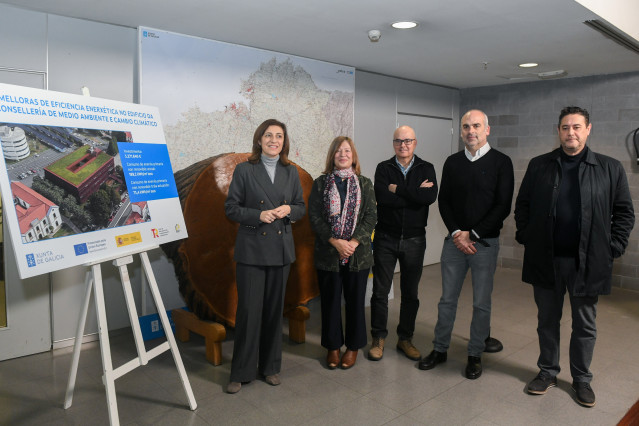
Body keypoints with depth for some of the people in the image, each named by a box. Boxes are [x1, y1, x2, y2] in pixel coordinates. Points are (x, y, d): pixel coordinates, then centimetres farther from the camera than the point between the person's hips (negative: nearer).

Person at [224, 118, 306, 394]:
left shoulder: (291, 172, 9)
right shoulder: (244, 170, -1)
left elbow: (301, 208, 13)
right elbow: (230, 208, -2)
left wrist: (288, 210, -8)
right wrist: (259, 215, -16)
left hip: (281, 250, 3)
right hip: (251, 250, -3)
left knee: (275, 309, 11)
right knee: (249, 309, -2)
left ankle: (270, 366, 28)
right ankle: (241, 372, 15)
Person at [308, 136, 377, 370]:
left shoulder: (364, 183, 7)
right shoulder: (320, 183, 5)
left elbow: (371, 216, 0)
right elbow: (314, 216, -2)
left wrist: (354, 242, -13)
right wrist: (335, 242, -13)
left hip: (358, 252, 0)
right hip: (328, 252, 0)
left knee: (355, 300, 8)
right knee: (330, 300, 8)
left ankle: (353, 346, 25)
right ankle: (333, 346, 24)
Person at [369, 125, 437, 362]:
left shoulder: (426, 169, 4)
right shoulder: (384, 168, 2)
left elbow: (430, 196, -16)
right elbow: (382, 197, -17)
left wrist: (397, 189, -14)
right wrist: (415, 194, -14)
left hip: (414, 239, 1)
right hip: (386, 238, -1)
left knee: (410, 292, 10)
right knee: (380, 291, 5)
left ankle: (405, 338, 26)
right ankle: (378, 338, 20)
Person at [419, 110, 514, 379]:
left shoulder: (501, 162, -2)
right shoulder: (452, 162, 8)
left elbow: (503, 206, -7)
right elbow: (443, 201, 7)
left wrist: (473, 234, -12)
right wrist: (457, 233, -7)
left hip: (485, 242, -2)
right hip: (454, 240, 3)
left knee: (481, 302, 6)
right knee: (447, 298, 9)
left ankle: (475, 354, 22)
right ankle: (440, 349, 22)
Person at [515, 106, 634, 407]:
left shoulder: (610, 168, 1)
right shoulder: (538, 166, 4)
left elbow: (624, 212, 3)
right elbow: (522, 205, 8)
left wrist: (612, 247, -4)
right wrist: (526, 237, 0)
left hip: (588, 262, -1)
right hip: (545, 259, 1)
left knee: (585, 325, 14)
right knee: (547, 321, 14)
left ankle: (581, 378, 32)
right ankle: (547, 372, 32)